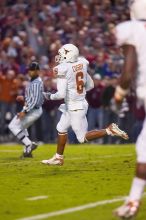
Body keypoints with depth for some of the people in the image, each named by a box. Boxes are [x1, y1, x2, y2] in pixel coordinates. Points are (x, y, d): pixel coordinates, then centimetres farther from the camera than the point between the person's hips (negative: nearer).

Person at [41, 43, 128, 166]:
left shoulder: (63, 70, -20)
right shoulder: (80, 65, 2)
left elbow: (61, 94, -23)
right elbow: (90, 85, 10)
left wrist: (50, 96, -4)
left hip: (75, 108, -9)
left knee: (83, 138, -1)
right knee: (61, 128, 20)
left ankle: (109, 130, -12)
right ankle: (58, 158, 28)